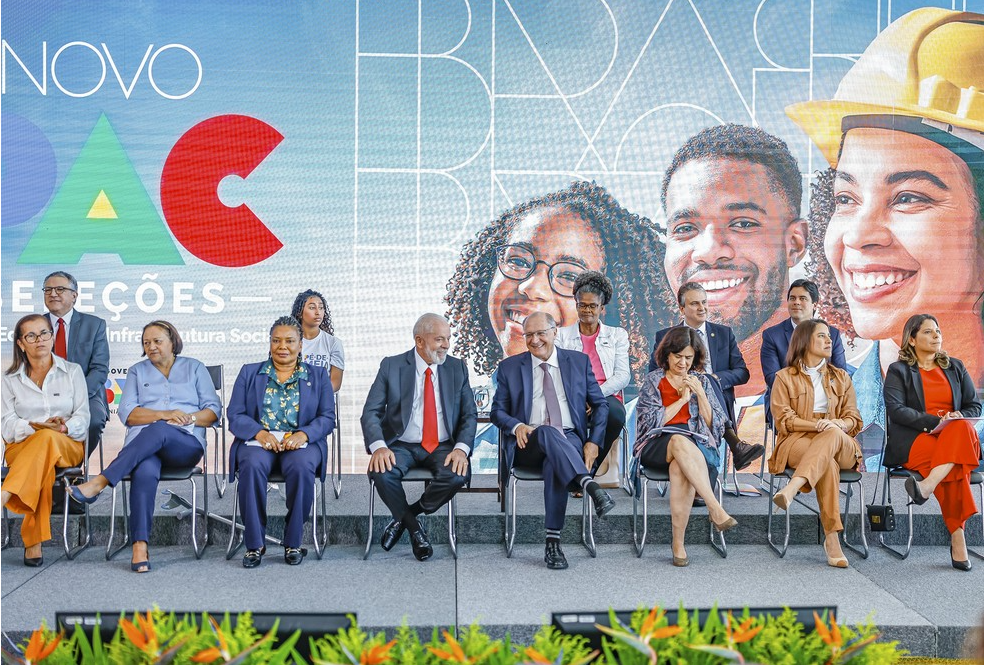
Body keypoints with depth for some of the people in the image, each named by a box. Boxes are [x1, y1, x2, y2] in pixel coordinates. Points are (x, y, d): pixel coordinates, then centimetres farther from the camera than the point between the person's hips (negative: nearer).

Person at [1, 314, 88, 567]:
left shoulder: (72, 371, 11)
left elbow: (82, 417, 3)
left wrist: (64, 427, -20)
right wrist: (36, 426, -20)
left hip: (68, 445, 0)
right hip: (21, 445, 0)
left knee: (48, 440, -41)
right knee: (44, 463, -40)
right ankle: (34, 540, -48)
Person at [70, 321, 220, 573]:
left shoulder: (194, 368, 19)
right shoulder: (137, 372, 23)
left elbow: (214, 410, 10)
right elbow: (127, 413, 7)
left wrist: (189, 418, -10)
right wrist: (164, 414, -10)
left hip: (186, 444, -1)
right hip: (142, 444, 1)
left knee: (157, 431, -37)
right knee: (145, 472, -36)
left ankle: (99, 483, -42)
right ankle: (140, 547, -43)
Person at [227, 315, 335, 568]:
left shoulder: (318, 375, 15)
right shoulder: (249, 373, 16)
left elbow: (327, 417, 6)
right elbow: (235, 415, 6)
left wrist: (303, 434, -14)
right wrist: (259, 433, -14)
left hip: (301, 443, 0)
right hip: (258, 441, 1)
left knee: (302, 467, -34)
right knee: (252, 466, -34)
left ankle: (293, 543, -18)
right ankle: (254, 544, -21)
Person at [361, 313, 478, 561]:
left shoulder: (457, 368, 6)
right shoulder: (391, 366, 0)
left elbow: (469, 414, 4)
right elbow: (371, 412, -4)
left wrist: (461, 448, -16)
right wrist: (378, 446, -24)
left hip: (443, 448, 1)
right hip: (401, 446, -1)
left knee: (458, 475, -31)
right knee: (381, 473, -32)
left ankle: (404, 517, -4)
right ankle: (413, 528, -3)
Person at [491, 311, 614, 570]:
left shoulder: (579, 361, 13)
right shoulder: (510, 367, 12)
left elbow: (600, 404, 14)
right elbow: (497, 411, 12)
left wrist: (593, 442, -1)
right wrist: (517, 426, -10)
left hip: (570, 440, 0)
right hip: (529, 444, 0)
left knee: (554, 463, -36)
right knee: (547, 432, -37)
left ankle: (553, 542, -35)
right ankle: (590, 486, -51)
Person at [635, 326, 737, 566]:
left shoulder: (701, 380, 18)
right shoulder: (653, 380, 13)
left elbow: (713, 424, 12)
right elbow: (652, 421, 1)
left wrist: (700, 394, -1)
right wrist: (683, 398, 0)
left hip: (696, 443, 1)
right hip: (657, 445, -1)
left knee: (679, 467, -37)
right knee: (680, 441, -39)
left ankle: (678, 543, -34)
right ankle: (716, 509, -46)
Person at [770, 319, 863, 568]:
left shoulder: (841, 378, 23)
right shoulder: (785, 377, 12)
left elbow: (853, 419, 13)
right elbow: (783, 419, 0)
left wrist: (836, 424, -12)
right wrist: (816, 425, -17)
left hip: (841, 446, 2)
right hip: (796, 442, -2)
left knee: (833, 433, -38)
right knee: (828, 463, -38)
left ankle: (791, 490, -55)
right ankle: (832, 538, -45)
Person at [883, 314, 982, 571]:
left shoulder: (955, 367, 23)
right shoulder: (898, 371, 9)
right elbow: (895, 409, -6)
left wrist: (958, 417, -8)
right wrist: (934, 421, -19)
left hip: (959, 436, 3)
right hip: (914, 442, -2)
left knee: (961, 428, -37)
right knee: (954, 466, -35)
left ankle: (927, 485, -52)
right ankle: (957, 537, -37)